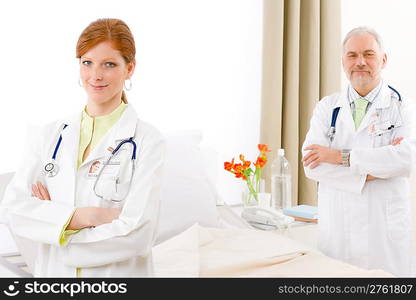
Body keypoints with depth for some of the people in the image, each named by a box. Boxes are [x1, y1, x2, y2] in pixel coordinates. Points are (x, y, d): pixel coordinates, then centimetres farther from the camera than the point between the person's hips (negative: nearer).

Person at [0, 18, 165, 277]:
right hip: (53, 272, 4)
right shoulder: (53, 134, 1)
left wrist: (50, 215, -12)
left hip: (118, 274, -3)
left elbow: (136, 235, -21)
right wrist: (85, 216, -22)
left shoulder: (147, 140, -13)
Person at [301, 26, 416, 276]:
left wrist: (341, 157, -17)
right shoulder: (327, 107, 6)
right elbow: (311, 166, -6)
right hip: (335, 228, 2)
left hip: (385, 231, -1)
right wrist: (369, 170, -13)